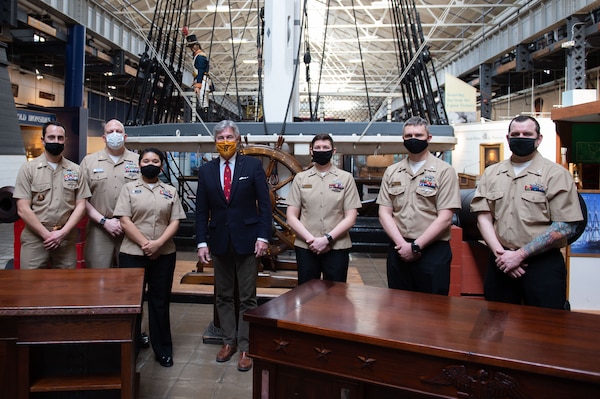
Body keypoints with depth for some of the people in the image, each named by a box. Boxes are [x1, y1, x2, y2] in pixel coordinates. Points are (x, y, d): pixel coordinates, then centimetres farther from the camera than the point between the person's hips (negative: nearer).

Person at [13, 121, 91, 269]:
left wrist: (62, 232, -8)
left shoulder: (75, 170, 7)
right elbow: (23, 209, -4)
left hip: (67, 239, 2)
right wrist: (47, 234, -10)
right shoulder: (29, 168, 1)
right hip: (35, 237, -1)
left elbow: (80, 206, 4)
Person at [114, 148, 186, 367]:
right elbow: (125, 221, -5)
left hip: (164, 255, 1)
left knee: (160, 302, 9)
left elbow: (175, 222, 1)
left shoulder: (170, 191, 9)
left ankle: (163, 350, 20)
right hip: (132, 253, -1)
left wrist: (158, 243, -13)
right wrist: (144, 244, -13)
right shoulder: (129, 188, 5)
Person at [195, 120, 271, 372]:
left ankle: (245, 347, 15)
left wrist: (263, 236, -11)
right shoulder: (206, 171, 5)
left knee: (247, 297, 5)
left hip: (247, 240, -3)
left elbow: (264, 203, -4)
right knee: (223, 296, 13)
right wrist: (202, 242, 0)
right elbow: (201, 210, 6)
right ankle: (229, 340, 27)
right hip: (219, 241, 3)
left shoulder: (253, 166, -3)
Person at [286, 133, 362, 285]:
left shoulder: (346, 178, 4)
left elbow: (350, 217, 0)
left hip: (337, 248, -1)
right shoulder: (300, 178, 7)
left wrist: (327, 239, -11)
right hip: (306, 247, 1)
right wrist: (311, 239, -9)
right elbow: (291, 217, 3)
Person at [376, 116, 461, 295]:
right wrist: (402, 245, -9)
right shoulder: (391, 172, 9)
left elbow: (444, 218, -10)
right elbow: (384, 213, 4)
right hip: (399, 251, 4)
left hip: (432, 251, -3)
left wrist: (415, 246, -12)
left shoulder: (444, 171, -3)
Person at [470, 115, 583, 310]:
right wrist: (500, 253, -10)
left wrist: (519, 254, -13)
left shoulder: (556, 174, -3)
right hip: (500, 264, 4)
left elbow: (565, 227, -9)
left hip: (543, 265, -3)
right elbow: (484, 216, 4)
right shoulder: (491, 174, 9)